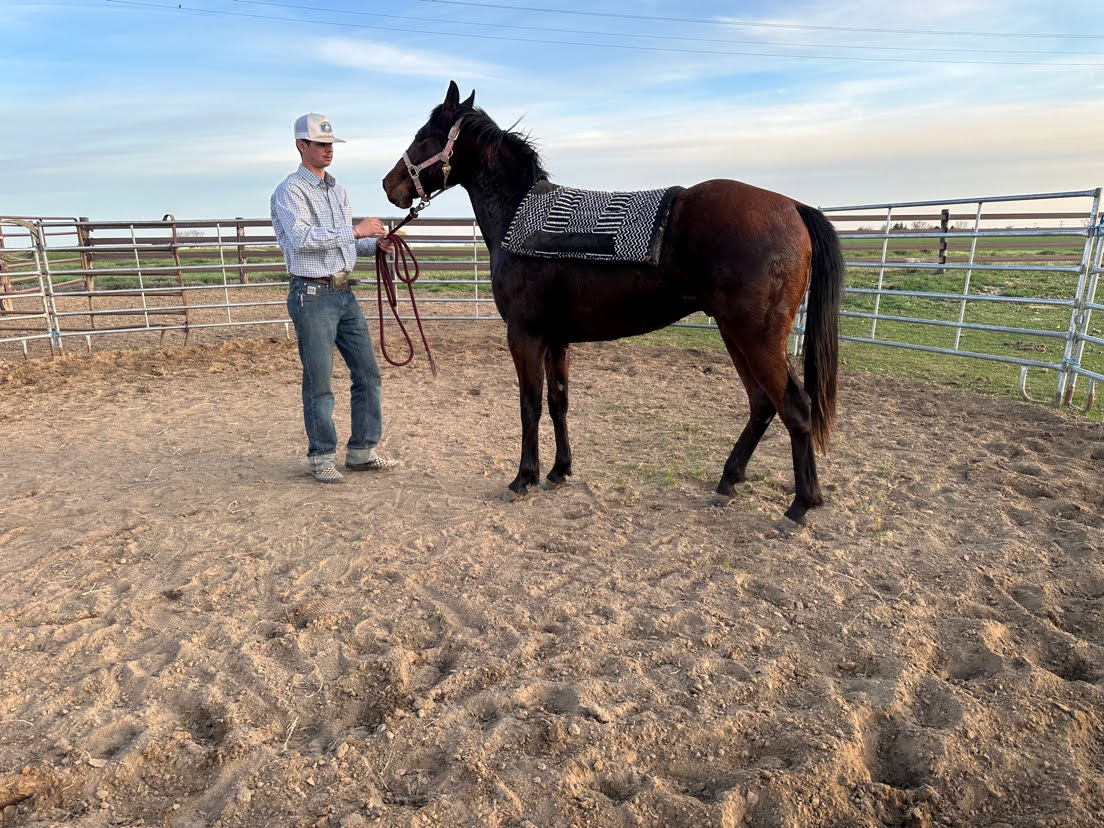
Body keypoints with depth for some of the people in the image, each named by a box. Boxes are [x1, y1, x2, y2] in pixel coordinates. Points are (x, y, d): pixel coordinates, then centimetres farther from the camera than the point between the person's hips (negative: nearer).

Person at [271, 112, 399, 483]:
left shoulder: (338, 190, 16)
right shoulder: (290, 191, -7)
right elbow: (301, 238, -24)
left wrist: (376, 243, 4)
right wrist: (355, 230, -24)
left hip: (344, 293, 8)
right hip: (312, 296, -8)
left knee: (368, 372, 8)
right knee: (319, 382, -1)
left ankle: (361, 452, 19)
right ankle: (321, 458, 12)